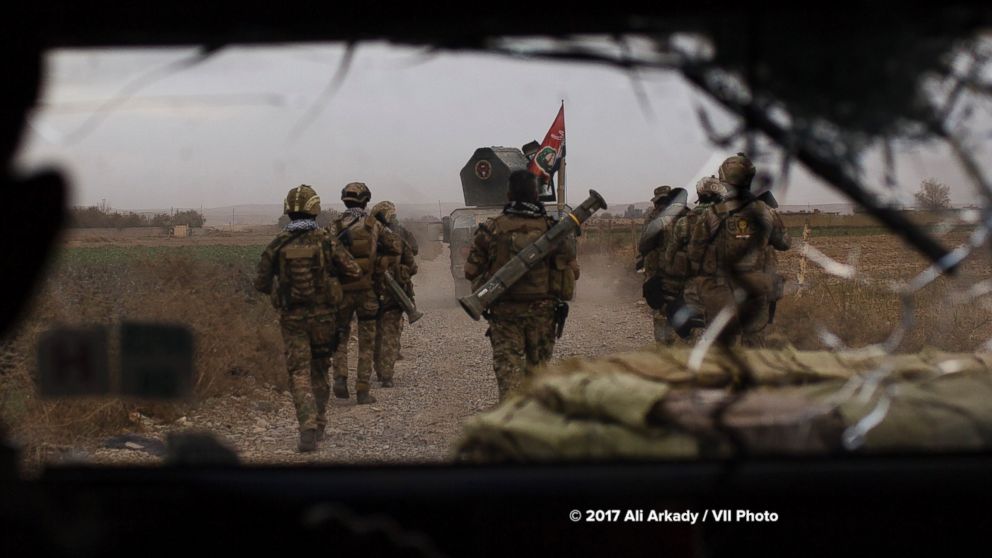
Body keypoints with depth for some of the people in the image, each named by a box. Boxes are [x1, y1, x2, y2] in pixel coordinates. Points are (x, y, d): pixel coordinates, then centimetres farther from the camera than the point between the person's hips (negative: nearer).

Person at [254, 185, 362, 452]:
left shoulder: (277, 245, -6)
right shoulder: (326, 240, -9)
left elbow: (261, 283, 1)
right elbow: (354, 272, -6)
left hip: (292, 319, 0)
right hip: (322, 315, 1)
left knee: (300, 374, 0)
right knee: (319, 370, 18)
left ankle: (308, 429, -17)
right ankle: (319, 425, 27)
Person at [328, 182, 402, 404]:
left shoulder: (334, 226, -2)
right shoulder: (374, 225, -1)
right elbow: (397, 247, 3)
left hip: (341, 290, 0)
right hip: (366, 289, 0)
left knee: (340, 337, 16)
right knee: (366, 342, 7)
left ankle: (340, 378, -2)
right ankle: (362, 391, 6)